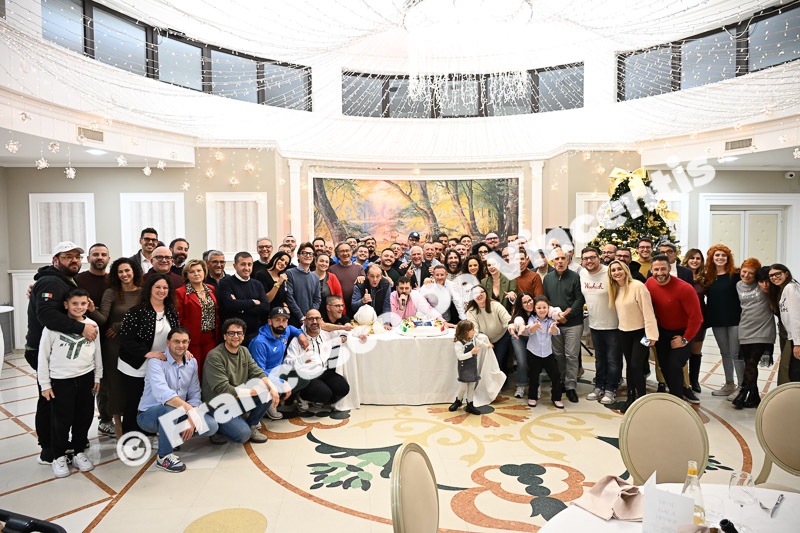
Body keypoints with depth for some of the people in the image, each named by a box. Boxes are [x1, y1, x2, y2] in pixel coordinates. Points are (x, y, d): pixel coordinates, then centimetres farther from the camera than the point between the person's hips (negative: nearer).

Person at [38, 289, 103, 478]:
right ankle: (59, 457, 24)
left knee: (84, 417, 11)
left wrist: (97, 377, 11)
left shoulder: (92, 325, 2)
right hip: (60, 381, -3)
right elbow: (43, 356, -5)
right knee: (61, 420, 4)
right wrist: (45, 384, -4)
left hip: (86, 379, 3)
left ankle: (79, 453, 29)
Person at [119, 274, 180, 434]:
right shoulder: (136, 312, -12)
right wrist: (148, 353, -22)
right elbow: (126, 339, -15)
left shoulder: (172, 313, 6)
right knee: (132, 406, 6)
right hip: (135, 369, -4)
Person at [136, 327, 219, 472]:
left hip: (178, 413, 6)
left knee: (211, 426, -13)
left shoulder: (192, 362, 2)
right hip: (149, 414, -6)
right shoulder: (156, 361, -18)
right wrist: (188, 408, -49)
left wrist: (190, 420, -17)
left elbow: (194, 394, 0)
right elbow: (161, 392, -36)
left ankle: (170, 436, 11)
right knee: (170, 409, -39)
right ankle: (164, 456, -16)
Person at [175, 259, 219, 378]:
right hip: (192, 339, -4)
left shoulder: (211, 290, 11)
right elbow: (178, 318, -6)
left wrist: (218, 336, 10)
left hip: (211, 338, 4)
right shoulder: (180, 292, -5)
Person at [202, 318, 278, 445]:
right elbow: (223, 389, -24)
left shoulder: (244, 351, 6)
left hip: (239, 400, 7)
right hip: (219, 406, -7)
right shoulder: (214, 356, -18)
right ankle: (218, 429, 6)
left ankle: (251, 425, 8)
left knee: (268, 395, -12)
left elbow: (257, 373, 0)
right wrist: (253, 392, -23)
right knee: (243, 435, -24)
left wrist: (272, 388, -20)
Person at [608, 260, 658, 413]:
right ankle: (631, 399, 23)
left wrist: (651, 334, -21)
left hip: (640, 332, -7)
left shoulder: (637, 286, -18)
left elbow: (648, 311, -19)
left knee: (636, 366, -9)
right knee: (629, 366, 13)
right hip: (624, 333, 7)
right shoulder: (615, 289, 5)